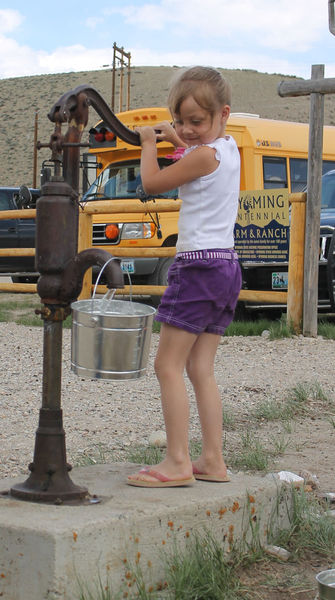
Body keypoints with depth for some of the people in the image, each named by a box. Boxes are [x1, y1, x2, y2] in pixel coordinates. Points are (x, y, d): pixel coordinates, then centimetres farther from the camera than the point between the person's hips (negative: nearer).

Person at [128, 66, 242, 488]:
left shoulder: (203, 155, -13)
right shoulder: (229, 148, 14)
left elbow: (152, 183, -5)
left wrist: (149, 144, 10)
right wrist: (177, 140, 19)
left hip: (199, 265, -9)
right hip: (225, 267, 9)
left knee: (168, 364, -7)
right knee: (200, 369, 10)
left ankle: (177, 462, -8)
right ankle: (212, 460, 10)